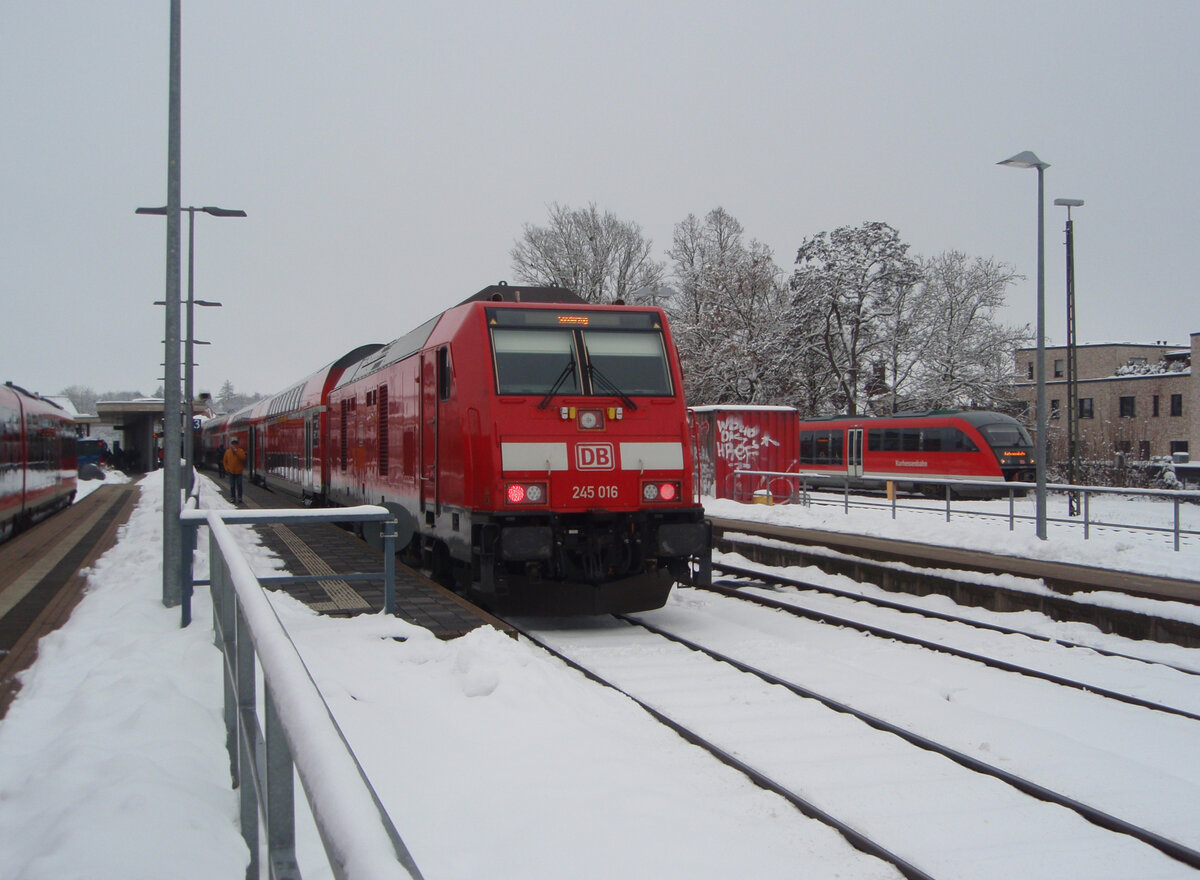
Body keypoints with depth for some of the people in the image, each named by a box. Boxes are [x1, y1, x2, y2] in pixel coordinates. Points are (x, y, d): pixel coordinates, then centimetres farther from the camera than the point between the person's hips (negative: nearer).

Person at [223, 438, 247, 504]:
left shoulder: (240, 451, -1)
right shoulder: (227, 451, 6)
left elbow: (243, 458, -19)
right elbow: (224, 461, 13)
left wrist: (236, 451, -20)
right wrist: (227, 468, 2)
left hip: (238, 472, -2)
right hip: (231, 472, 2)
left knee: (239, 485, -3)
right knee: (232, 486, 6)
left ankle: (239, 498, 4)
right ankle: (232, 497, 13)